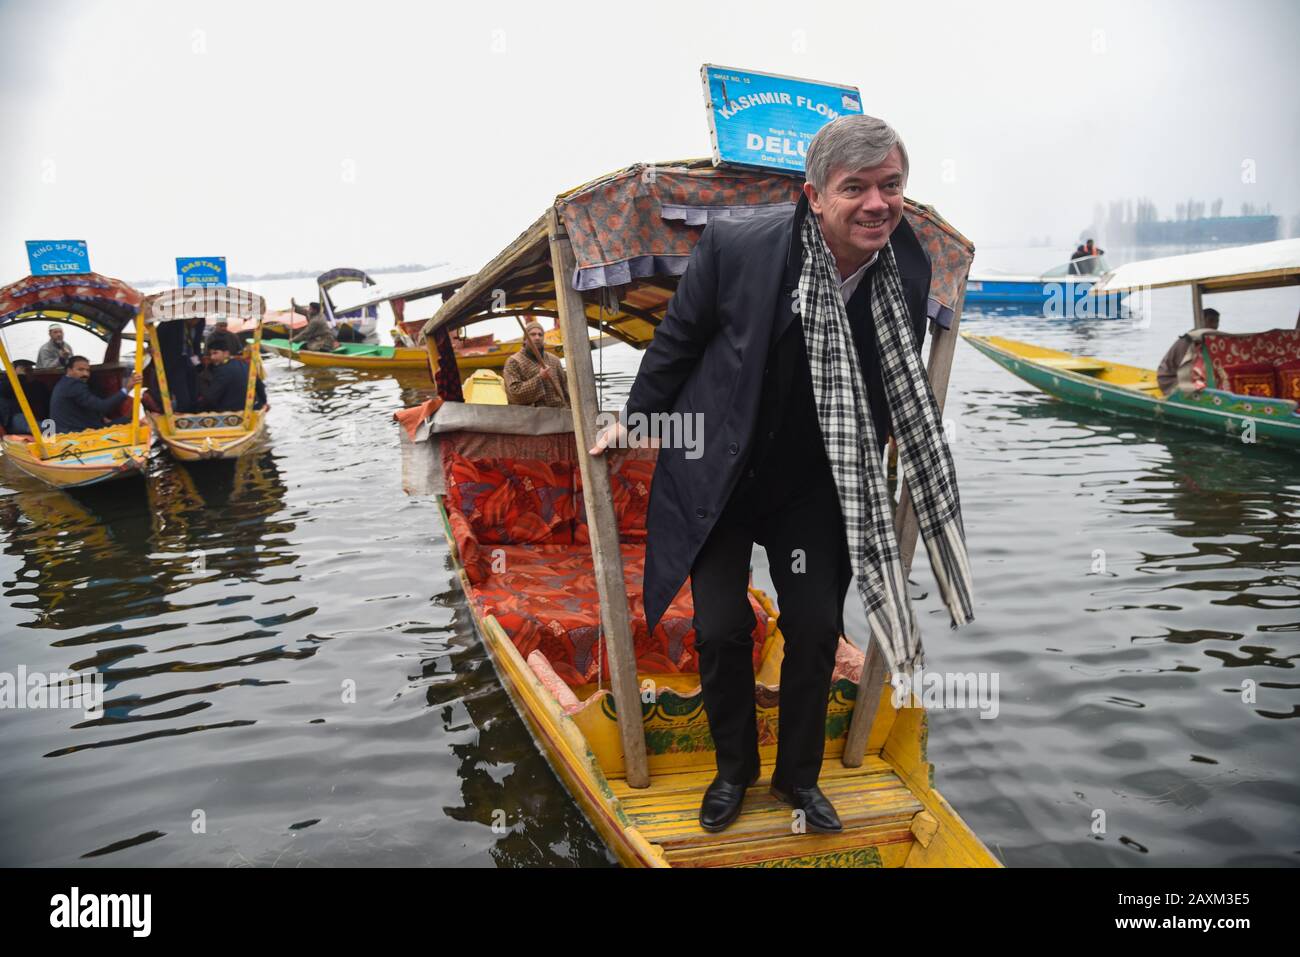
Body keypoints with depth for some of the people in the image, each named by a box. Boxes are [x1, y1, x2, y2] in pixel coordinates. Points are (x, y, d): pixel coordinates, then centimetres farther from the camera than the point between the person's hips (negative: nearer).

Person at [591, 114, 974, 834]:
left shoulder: (907, 269, -11)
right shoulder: (733, 247, -22)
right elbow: (677, 340, -6)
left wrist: (869, 464, 15)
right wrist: (635, 419, 5)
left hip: (814, 484, 3)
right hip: (717, 473, -2)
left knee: (816, 629, 6)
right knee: (722, 631, 2)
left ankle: (798, 775, 30)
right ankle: (733, 771, 28)